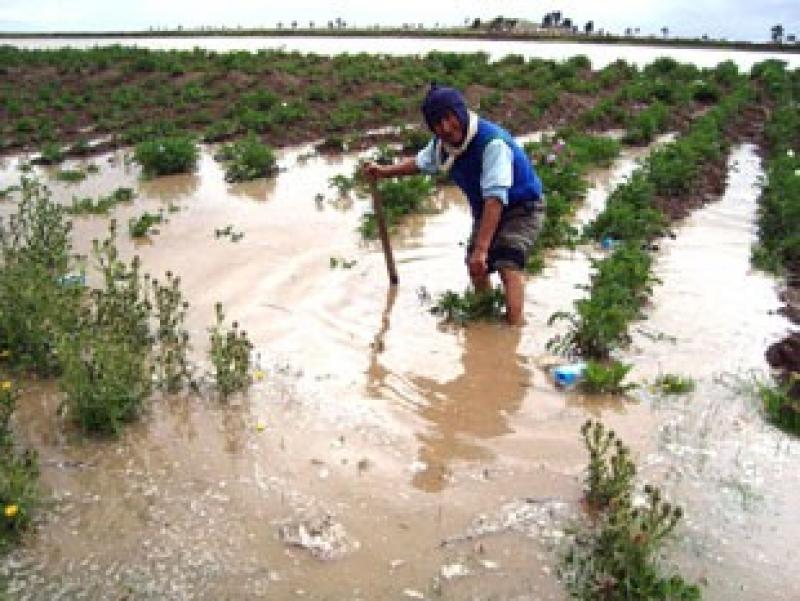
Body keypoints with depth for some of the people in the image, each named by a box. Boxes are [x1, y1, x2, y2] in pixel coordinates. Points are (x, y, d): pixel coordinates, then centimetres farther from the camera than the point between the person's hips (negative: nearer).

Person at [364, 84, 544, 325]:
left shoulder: (492, 142, -33)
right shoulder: (442, 144, -8)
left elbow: (496, 199, -40)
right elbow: (420, 162, 16)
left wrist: (481, 248, -44)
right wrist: (383, 171, 5)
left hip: (522, 208, -8)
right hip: (485, 210, 8)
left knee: (509, 266, -27)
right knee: (477, 269, 17)